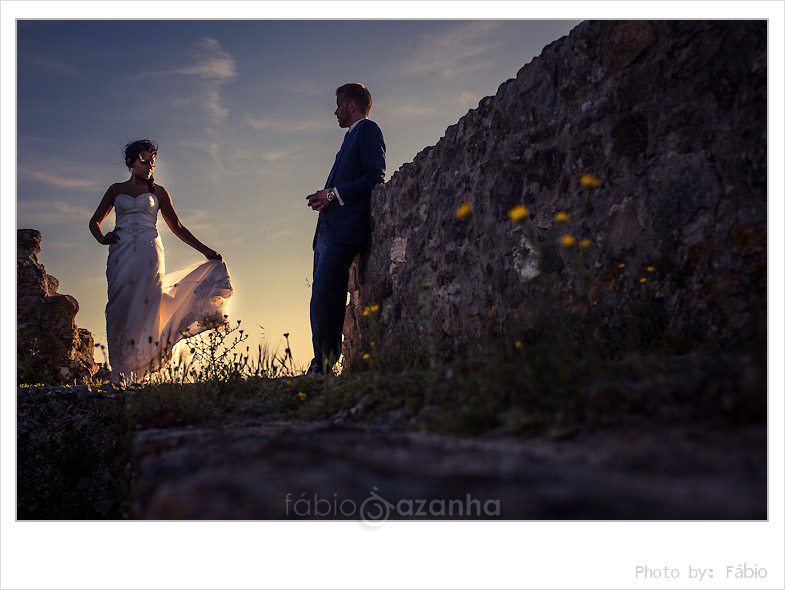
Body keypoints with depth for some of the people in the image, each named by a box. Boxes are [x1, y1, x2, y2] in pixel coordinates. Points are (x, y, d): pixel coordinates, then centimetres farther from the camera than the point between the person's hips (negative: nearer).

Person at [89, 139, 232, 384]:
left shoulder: (157, 192, 15)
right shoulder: (116, 190, 18)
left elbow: (177, 227, 15)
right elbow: (95, 221, 25)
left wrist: (204, 250, 9)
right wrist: (103, 238, 3)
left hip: (148, 253, -1)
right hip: (120, 254, 1)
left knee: (145, 305, -16)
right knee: (120, 307, -11)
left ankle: (142, 369, -21)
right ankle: (120, 372, -13)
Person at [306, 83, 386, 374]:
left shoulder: (367, 130, 1)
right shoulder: (351, 136, 30)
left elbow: (375, 178, -11)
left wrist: (333, 194, -12)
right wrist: (324, 197, 7)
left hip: (346, 228, -10)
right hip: (328, 228, 10)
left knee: (322, 293, -18)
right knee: (323, 296, 3)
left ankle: (323, 361, -14)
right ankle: (325, 361, 3)